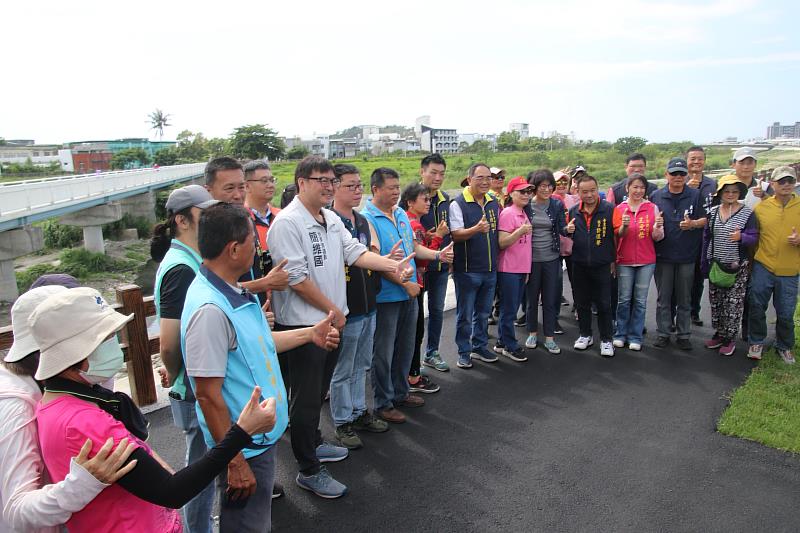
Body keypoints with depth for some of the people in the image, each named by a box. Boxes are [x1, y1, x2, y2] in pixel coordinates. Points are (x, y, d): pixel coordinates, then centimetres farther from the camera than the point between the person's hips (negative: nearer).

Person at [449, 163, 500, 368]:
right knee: (465, 314, 5)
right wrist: (476, 229, -35)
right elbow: (455, 235, -18)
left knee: (483, 312, 17)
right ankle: (464, 352, 19)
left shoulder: (494, 203, 10)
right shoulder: (458, 204, -10)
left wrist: (496, 260, 13)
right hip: (467, 270, -6)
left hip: (490, 269, 6)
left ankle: (480, 347, 32)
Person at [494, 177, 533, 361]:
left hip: (521, 269, 8)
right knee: (509, 309, 1)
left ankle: (502, 342, 25)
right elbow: (502, 243, -17)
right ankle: (510, 346, 12)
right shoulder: (507, 213, -12)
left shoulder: (524, 213, 14)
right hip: (508, 269, -8)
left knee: (511, 308, 14)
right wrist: (520, 231, -29)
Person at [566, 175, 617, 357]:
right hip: (579, 265, 4)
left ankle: (606, 339, 17)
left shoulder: (609, 209, -8)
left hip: (602, 265, -3)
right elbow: (569, 237, 17)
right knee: (582, 302, 13)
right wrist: (568, 230, -6)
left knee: (604, 304, 3)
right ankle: (585, 335, 29)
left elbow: (615, 235, -5)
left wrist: (613, 259, -4)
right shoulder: (573, 211, 5)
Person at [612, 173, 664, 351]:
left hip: (646, 261, 0)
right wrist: (624, 226, -20)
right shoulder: (620, 208, 0)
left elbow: (657, 237, 0)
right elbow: (618, 235, -1)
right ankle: (620, 334, 18)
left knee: (640, 301, 6)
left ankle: (635, 337, 15)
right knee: (624, 299, 6)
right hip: (625, 261, 0)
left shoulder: (652, 208, 0)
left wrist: (658, 227, -20)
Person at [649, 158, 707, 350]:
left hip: (687, 255, 0)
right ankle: (663, 333, 18)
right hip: (663, 255, 0)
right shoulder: (656, 196, 3)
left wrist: (693, 224, -17)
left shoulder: (696, 195, 1)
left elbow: (705, 219, 3)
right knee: (663, 298, 8)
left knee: (684, 299, 9)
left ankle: (684, 335, 20)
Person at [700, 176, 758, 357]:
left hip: (738, 267, -4)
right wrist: (704, 264, 9)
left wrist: (741, 237, -29)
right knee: (715, 301, 10)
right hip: (716, 265, 4)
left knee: (734, 303, -1)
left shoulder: (747, 213, -4)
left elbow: (754, 238, -6)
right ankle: (719, 333, 24)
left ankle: (729, 339, 11)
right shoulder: (713, 212, 6)